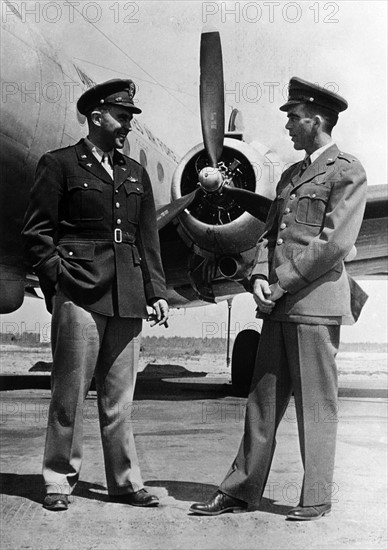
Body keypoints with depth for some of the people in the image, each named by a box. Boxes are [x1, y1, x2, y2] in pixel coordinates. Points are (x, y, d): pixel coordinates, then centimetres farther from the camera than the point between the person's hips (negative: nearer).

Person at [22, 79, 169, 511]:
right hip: (79, 296, -4)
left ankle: (125, 481, 17)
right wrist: (60, 277, -6)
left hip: (128, 298, 5)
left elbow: (148, 240, 18)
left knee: (119, 397, 9)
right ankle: (58, 481, 13)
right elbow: (36, 231, 1)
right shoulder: (58, 165, 3)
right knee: (70, 391, 1)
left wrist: (157, 292, 11)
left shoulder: (135, 174, 18)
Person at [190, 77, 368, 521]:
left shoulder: (347, 173, -4)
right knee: (263, 400, 9)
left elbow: (335, 244, -13)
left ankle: (316, 497, 11)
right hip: (279, 305, 7)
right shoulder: (290, 174, 21)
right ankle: (241, 491, 16)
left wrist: (283, 283, -12)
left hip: (315, 303, -7)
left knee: (315, 403, 0)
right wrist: (260, 277, 1)